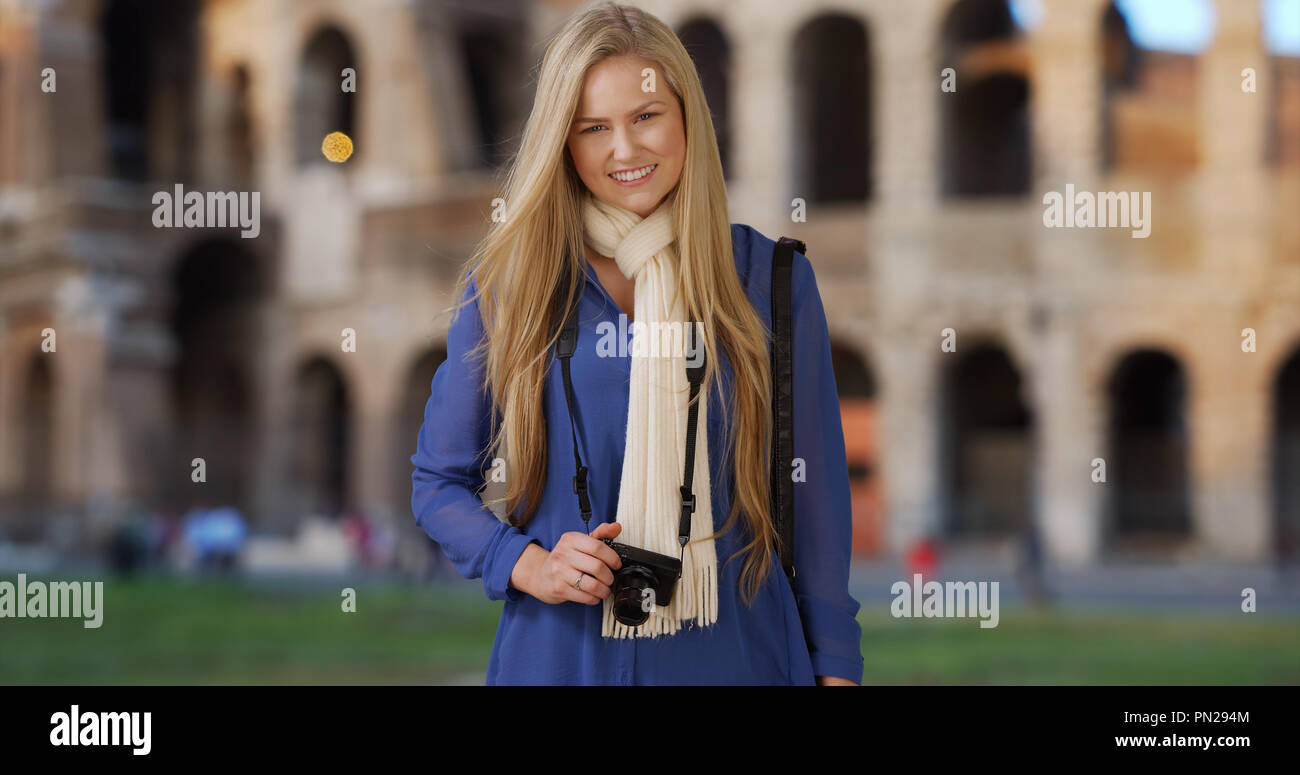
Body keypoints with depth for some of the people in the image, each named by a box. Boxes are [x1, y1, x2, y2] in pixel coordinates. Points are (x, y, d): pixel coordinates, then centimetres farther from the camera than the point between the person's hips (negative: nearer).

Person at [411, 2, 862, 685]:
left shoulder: (773, 281, -2)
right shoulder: (505, 284, -2)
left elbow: (815, 486, 2)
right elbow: (437, 482, 4)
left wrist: (836, 666, 0)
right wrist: (527, 564, -13)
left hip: (736, 651, 0)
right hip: (562, 654, 0)